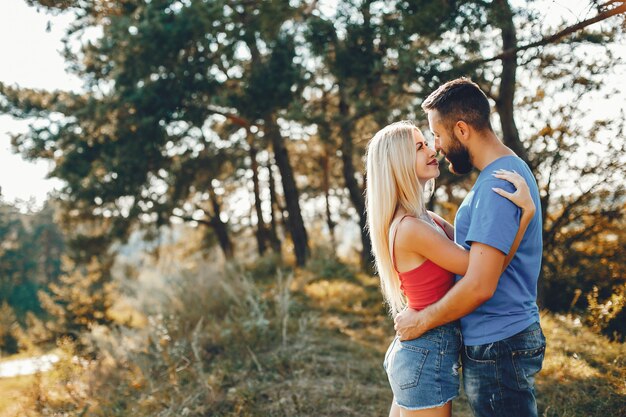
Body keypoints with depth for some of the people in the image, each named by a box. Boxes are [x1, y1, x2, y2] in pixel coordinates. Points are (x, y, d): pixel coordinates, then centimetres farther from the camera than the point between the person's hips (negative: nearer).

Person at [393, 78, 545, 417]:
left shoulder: (496, 185, -22)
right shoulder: (514, 169, 12)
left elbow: (479, 287, -26)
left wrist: (420, 321, -13)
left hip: (497, 348, -10)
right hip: (508, 337, 10)